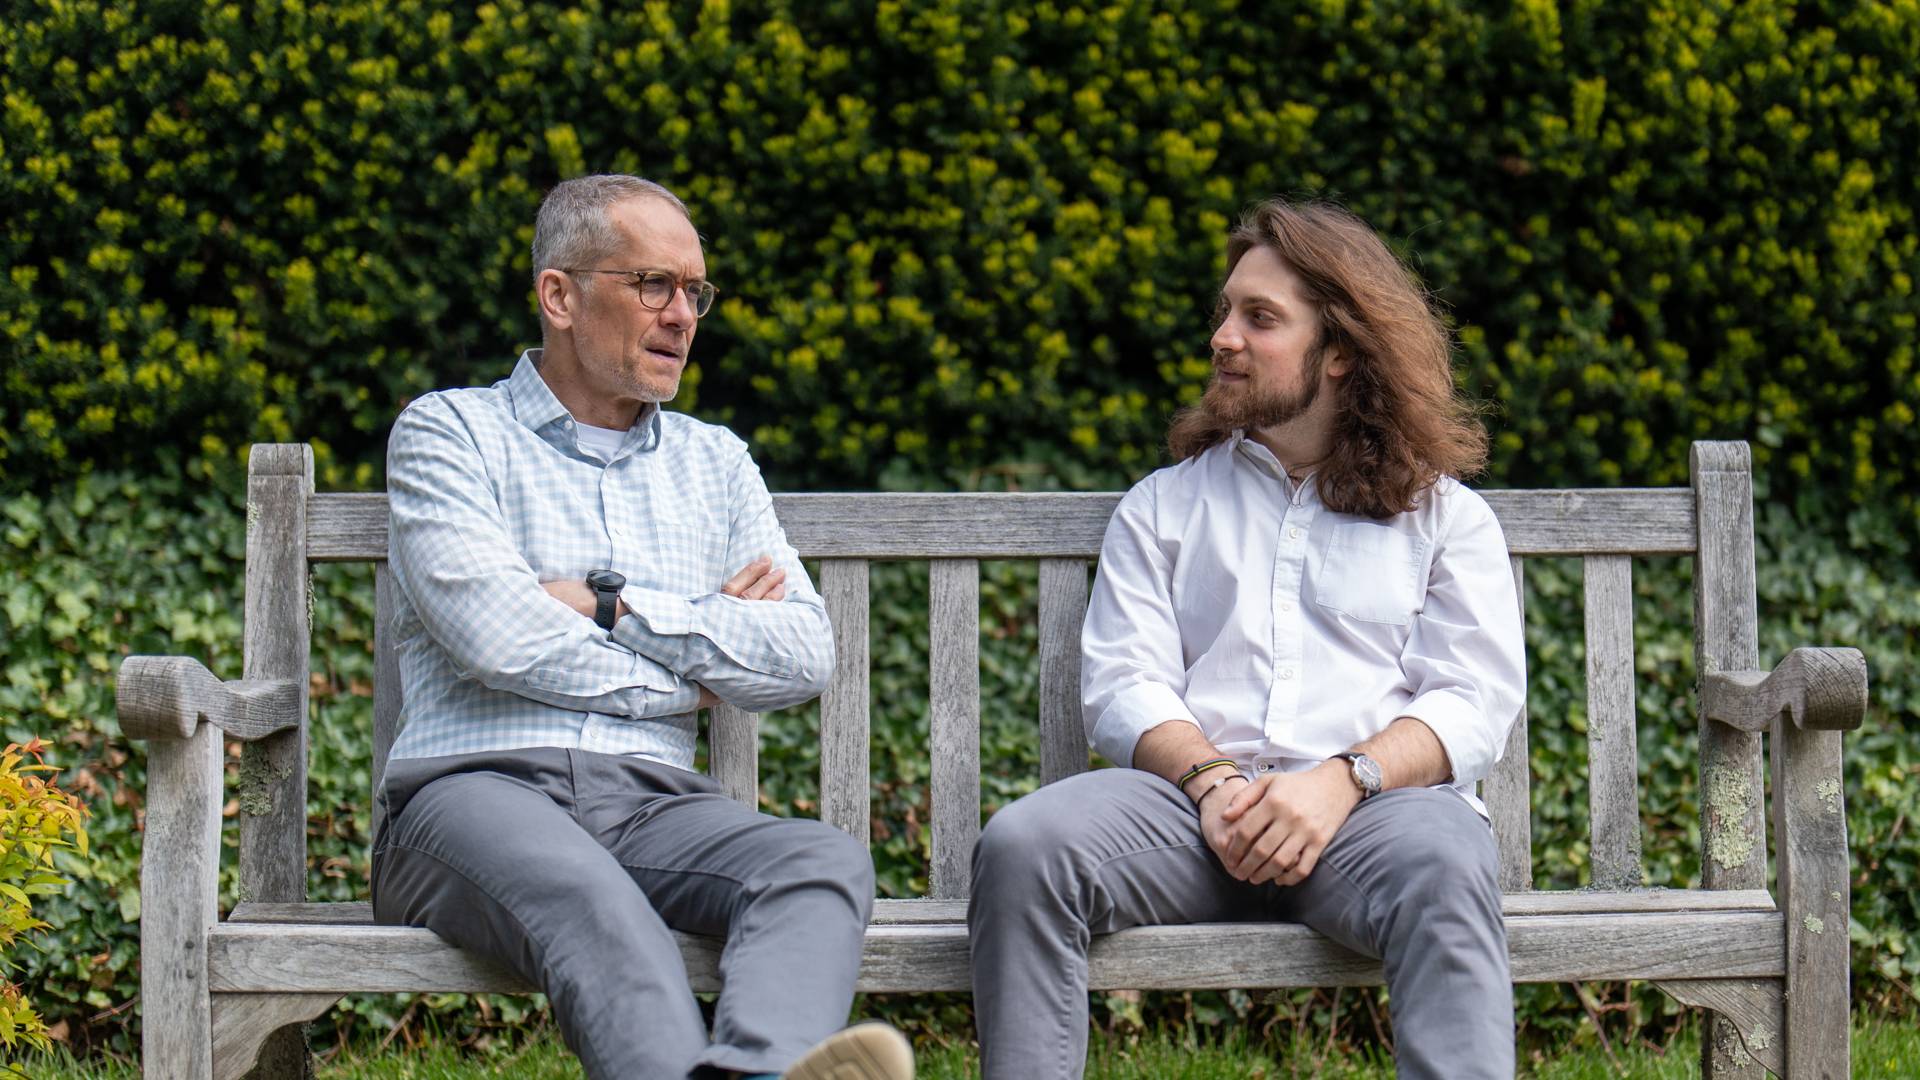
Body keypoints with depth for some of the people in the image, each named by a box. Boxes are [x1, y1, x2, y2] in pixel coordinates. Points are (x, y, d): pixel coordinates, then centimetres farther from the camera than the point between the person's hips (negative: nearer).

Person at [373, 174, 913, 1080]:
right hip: (477, 791, -3)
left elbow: (802, 657, 10)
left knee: (825, 862, -30)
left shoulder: (715, 463, 25)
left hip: (654, 803, 4)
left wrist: (616, 606, -1)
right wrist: (689, 670, 5)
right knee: (586, 898, -39)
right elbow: (496, 637, -7)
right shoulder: (449, 434, 11)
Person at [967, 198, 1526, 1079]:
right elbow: (1120, 685, 11)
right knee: (1021, 844, -29)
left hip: (1375, 801, -1)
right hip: (1189, 798, 2)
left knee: (1442, 865, -38)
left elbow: (1475, 701, 5)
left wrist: (1343, 780, -15)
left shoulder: (1446, 515, 19)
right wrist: (1211, 779, -12)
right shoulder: (1161, 506, 24)